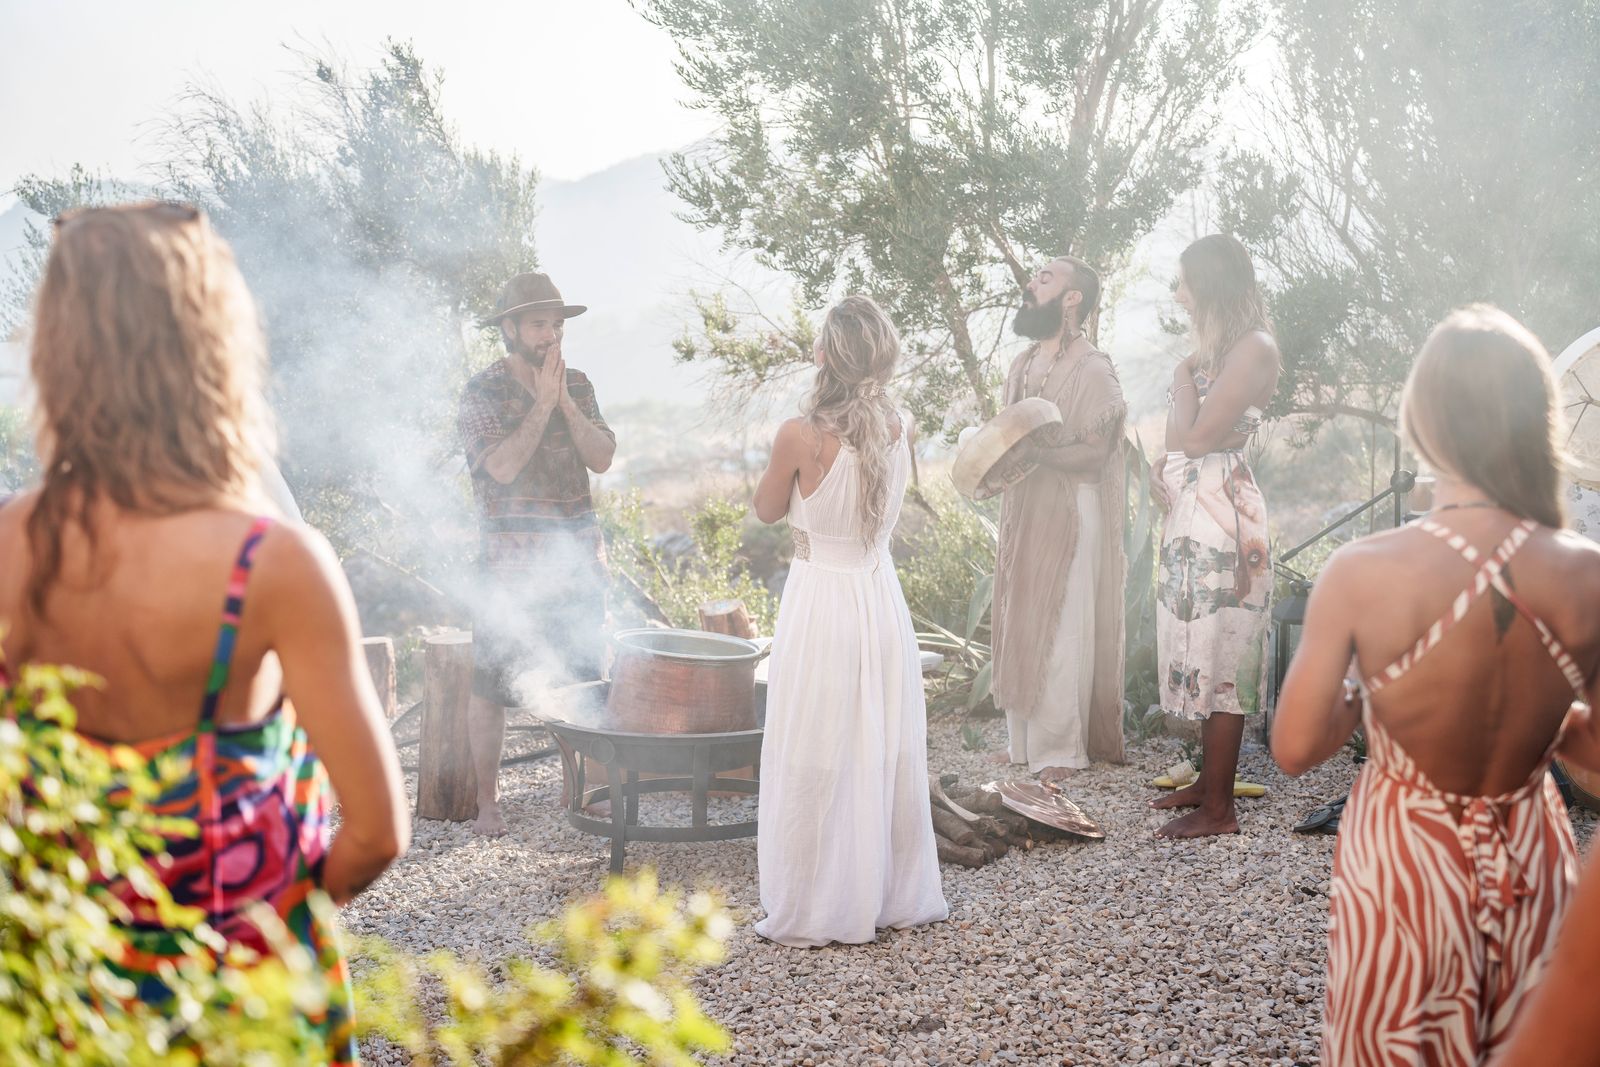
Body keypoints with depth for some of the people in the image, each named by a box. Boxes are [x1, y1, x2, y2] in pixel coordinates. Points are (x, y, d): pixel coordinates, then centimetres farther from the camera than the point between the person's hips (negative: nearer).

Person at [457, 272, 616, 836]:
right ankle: (487, 800, 12)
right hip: (510, 562, -4)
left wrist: (565, 401, -12)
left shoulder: (576, 384, 9)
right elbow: (502, 466, -18)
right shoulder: (483, 391, -5)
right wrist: (542, 403, -17)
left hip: (577, 555, 5)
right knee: (491, 685, 0)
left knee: (579, 681, 11)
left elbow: (603, 457, -2)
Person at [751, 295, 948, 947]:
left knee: (814, 763, 5)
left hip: (819, 599, -5)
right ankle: (895, 897, 27)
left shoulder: (800, 436, -17)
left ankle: (811, 912, 14)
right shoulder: (901, 432, -2)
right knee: (887, 752, 16)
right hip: (882, 597, 5)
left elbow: (767, 510, 0)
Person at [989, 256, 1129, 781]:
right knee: (1020, 625, 9)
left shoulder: (1093, 370, -11)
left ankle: (1060, 750, 5)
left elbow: (1093, 453, -15)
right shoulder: (1023, 364, 14)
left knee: (1061, 631, -4)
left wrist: (1033, 453, -24)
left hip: (1070, 513, -7)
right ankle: (1023, 740, 18)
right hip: (1022, 509, 7)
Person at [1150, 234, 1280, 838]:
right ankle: (1209, 780, 25)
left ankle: (1218, 809, 0)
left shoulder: (1253, 348, -14)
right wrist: (1163, 467, 3)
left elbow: (1195, 437, -19)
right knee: (1200, 646, 14)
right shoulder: (1216, 349, 16)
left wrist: (1184, 378, -5)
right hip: (1188, 508, 10)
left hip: (1220, 510, -10)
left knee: (1218, 652, -6)